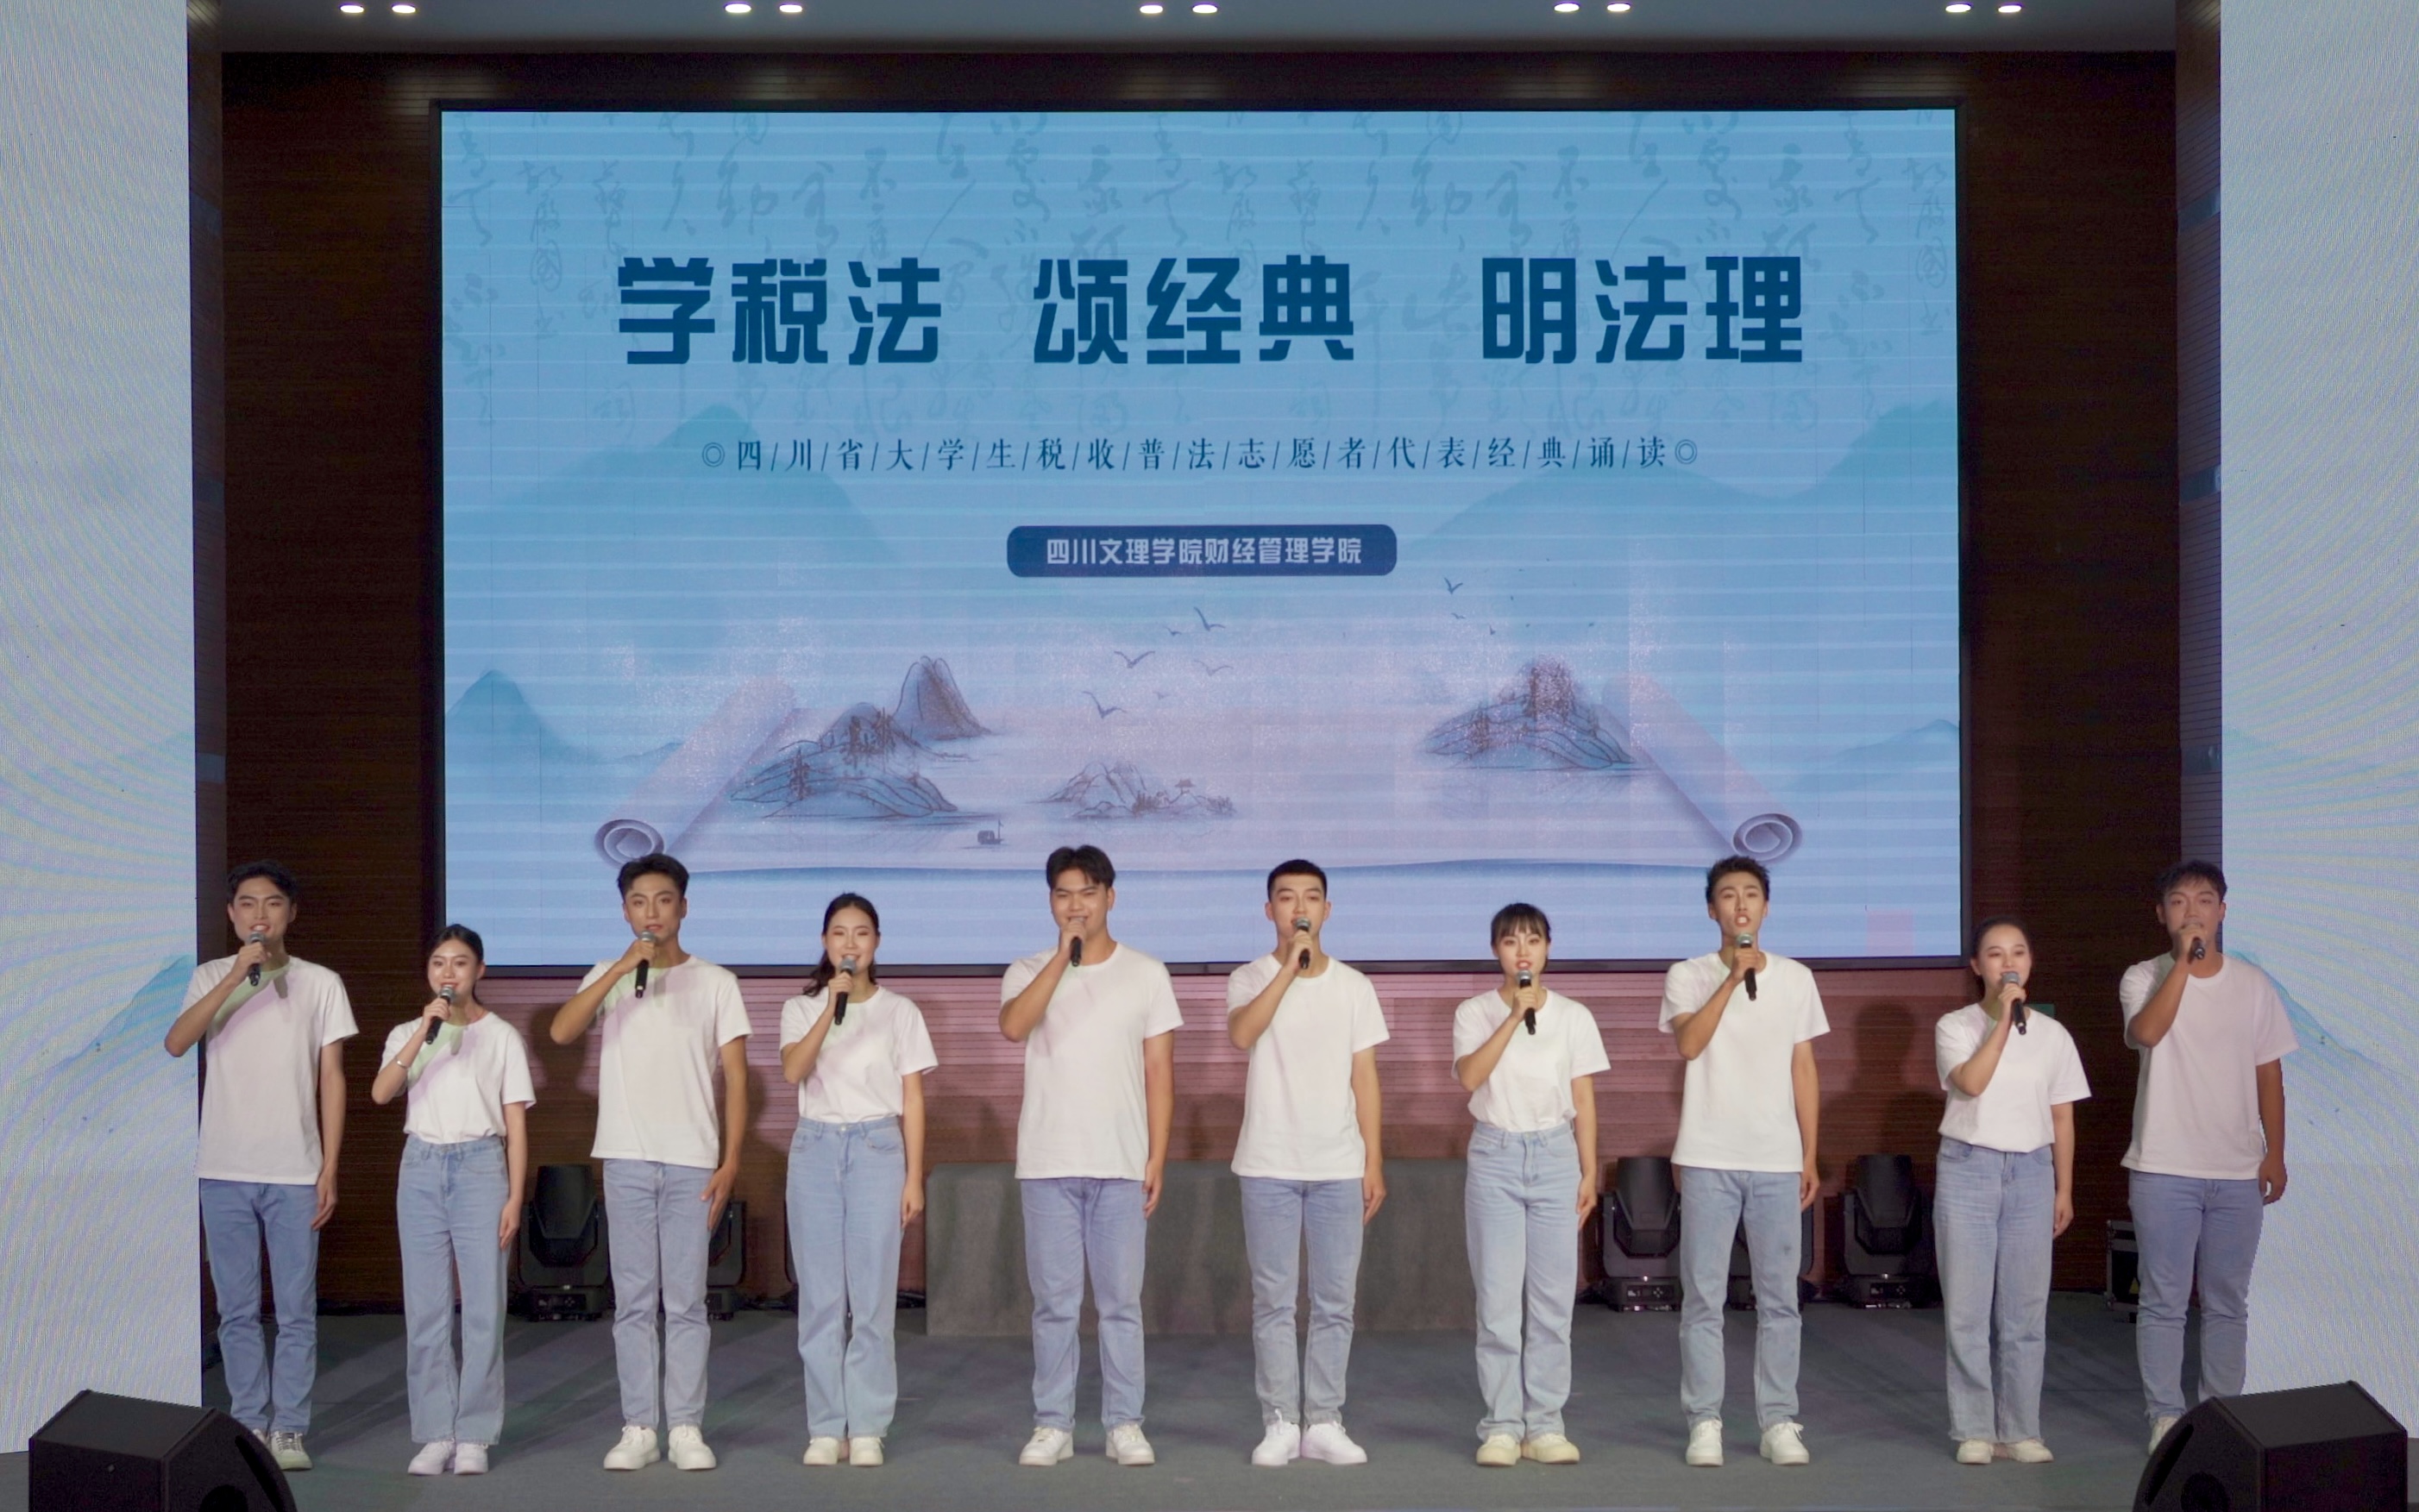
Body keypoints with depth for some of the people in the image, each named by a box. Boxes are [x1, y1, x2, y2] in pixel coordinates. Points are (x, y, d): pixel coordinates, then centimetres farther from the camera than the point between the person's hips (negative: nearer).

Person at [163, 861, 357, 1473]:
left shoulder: (320, 983, 3)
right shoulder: (211, 977, 5)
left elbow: (332, 1080, 3)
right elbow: (176, 1043, -13)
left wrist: (329, 1170, -3)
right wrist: (237, 975, -21)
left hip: (294, 1172, -1)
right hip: (224, 1170, 1)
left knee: (296, 1311, 0)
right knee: (237, 1311, 6)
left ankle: (289, 1430, 7)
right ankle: (251, 1426, 15)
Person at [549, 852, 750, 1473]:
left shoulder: (715, 982, 4)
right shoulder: (607, 977, 6)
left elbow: (735, 1077, 3)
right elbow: (560, 1032, -13)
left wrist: (730, 1161, -5)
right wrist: (621, 967, -19)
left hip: (692, 1163, -1)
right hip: (626, 1160, 1)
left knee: (686, 1301, 1)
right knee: (633, 1301, 3)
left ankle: (687, 1428, 6)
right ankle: (638, 1429, 8)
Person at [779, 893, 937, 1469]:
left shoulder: (899, 1012, 7)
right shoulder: (801, 1008, 8)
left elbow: (912, 1099, 7)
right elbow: (792, 1071, -11)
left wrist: (914, 1177, 2)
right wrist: (832, 1010, -21)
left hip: (877, 1147, -1)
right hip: (816, 1147, 1)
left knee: (873, 1296, -3)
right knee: (819, 1296, 1)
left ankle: (867, 1428, 3)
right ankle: (825, 1428, 7)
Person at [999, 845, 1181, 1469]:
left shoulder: (1146, 974, 6)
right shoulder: (1029, 972, 6)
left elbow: (1160, 1075, 5)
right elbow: (1012, 1025, -18)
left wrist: (1157, 1159, -1)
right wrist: (1064, 954, -17)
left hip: (1121, 1165, 0)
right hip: (1047, 1165, 0)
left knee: (1121, 1301, 2)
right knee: (1054, 1303, 4)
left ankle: (1124, 1424, 10)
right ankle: (1053, 1425, 12)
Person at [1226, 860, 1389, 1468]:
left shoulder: (1353, 985, 7)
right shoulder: (1250, 979, 0)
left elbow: (1364, 1077, 7)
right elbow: (1241, 1035, -21)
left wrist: (1374, 1162, 2)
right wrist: (1290, 964, -23)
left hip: (1338, 1167, 2)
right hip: (1268, 1166, -2)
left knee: (1335, 1300, 3)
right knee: (1274, 1300, 1)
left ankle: (1325, 1422, 10)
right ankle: (1280, 1423, 8)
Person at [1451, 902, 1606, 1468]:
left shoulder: (1573, 1017, 7)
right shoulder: (1475, 1013, 2)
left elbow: (1583, 1101, 9)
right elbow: (1470, 1077, -15)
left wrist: (1588, 1172, 5)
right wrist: (1515, 1015, -18)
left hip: (1555, 1154, 1)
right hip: (1495, 1155, -1)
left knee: (1553, 1298, 1)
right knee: (1497, 1298, -3)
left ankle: (1545, 1424, 8)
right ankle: (1502, 1426, 4)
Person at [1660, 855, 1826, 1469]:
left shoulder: (1795, 978, 10)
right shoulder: (1688, 976, 3)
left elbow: (1804, 1071, 11)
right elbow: (1689, 1044, -14)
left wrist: (1810, 1157, 8)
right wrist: (1733, 979, -19)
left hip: (1777, 1161, 2)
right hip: (1709, 1159, -2)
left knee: (1779, 1298, 3)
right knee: (1703, 1297, 0)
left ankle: (1779, 1422, 9)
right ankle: (1705, 1422, 5)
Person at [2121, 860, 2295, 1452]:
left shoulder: (2253, 984, 5)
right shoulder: (2144, 978, -3)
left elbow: (2268, 1073, 9)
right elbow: (2146, 1032, -25)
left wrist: (2275, 1154, 5)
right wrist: (2183, 961, -25)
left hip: (2238, 1172, 3)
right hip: (2165, 1169, -3)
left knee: (2228, 1303, 9)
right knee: (2163, 1302, 1)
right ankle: (2165, 1417, 9)